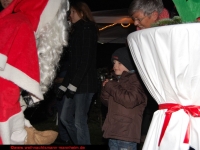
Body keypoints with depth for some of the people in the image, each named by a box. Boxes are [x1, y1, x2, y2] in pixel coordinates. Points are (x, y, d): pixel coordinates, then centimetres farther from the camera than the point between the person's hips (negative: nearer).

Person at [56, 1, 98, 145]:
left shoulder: (86, 30, -8)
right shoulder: (76, 31, 20)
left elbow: (85, 61, -16)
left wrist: (73, 84, -19)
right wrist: (64, 85, 15)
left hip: (84, 83, -10)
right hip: (75, 83, 10)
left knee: (79, 121, -6)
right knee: (66, 117, 13)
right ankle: (80, 143, 24)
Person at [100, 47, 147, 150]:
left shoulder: (136, 79, -9)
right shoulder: (116, 80, 16)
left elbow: (131, 100, -23)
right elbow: (108, 102, 24)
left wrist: (111, 87, -13)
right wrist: (105, 89, 1)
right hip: (113, 132, 9)